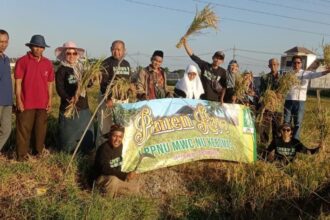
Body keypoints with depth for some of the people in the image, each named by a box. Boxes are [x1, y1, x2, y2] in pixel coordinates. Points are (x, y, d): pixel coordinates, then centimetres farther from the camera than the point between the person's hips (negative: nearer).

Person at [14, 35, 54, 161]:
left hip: (42, 103, 4)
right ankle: (22, 154, 10)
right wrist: (18, 100, -10)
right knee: (23, 129, 1)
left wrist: (50, 100, 8)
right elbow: (18, 82, -6)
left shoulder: (48, 63, 8)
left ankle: (39, 150, 26)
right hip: (26, 103, -4)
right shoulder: (22, 61, -5)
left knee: (41, 129, 12)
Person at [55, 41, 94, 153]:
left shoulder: (80, 68, 13)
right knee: (69, 133, 1)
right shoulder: (61, 70, -6)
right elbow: (59, 88, -15)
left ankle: (86, 151, 26)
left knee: (87, 131, 11)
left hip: (83, 106, 6)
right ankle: (68, 153, 18)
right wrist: (69, 99, -30)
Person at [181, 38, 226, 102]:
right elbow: (192, 55, -2)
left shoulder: (222, 72, 1)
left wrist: (221, 99, -5)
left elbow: (224, 87, 5)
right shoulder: (204, 65, 0)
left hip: (214, 100, 0)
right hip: (201, 98, 1)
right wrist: (185, 42, -9)